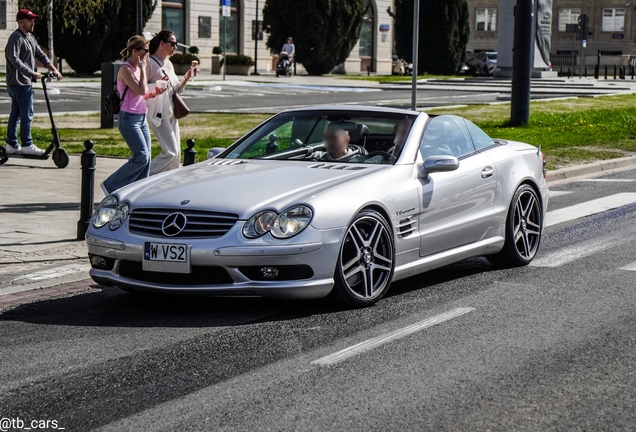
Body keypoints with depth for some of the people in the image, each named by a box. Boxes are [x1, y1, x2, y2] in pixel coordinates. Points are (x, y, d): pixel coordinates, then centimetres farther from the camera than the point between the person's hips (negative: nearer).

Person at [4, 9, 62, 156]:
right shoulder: (16, 37, -15)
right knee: (27, 114, -6)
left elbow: (40, 54, 16)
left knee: (15, 114, 12)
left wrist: (53, 69, 3)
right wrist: (32, 73, -28)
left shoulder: (30, 37, 16)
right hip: (19, 82, -10)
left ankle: (12, 145, 17)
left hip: (24, 82, 10)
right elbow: (14, 59, -26)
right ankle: (27, 145, -1)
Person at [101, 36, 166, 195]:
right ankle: (111, 185, -2)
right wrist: (143, 69, -12)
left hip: (141, 118, 9)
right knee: (142, 156, -14)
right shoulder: (125, 69, -13)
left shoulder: (137, 68, 14)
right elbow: (141, 90, -22)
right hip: (129, 118, -9)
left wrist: (153, 94, 4)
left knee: (146, 158, 4)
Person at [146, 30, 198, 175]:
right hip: (158, 114, -9)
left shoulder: (168, 64, 16)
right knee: (170, 152, -16)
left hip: (171, 113, 9)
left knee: (176, 154, 7)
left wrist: (186, 78, 6)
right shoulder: (150, 63, -10)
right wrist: (158, 84, -26)